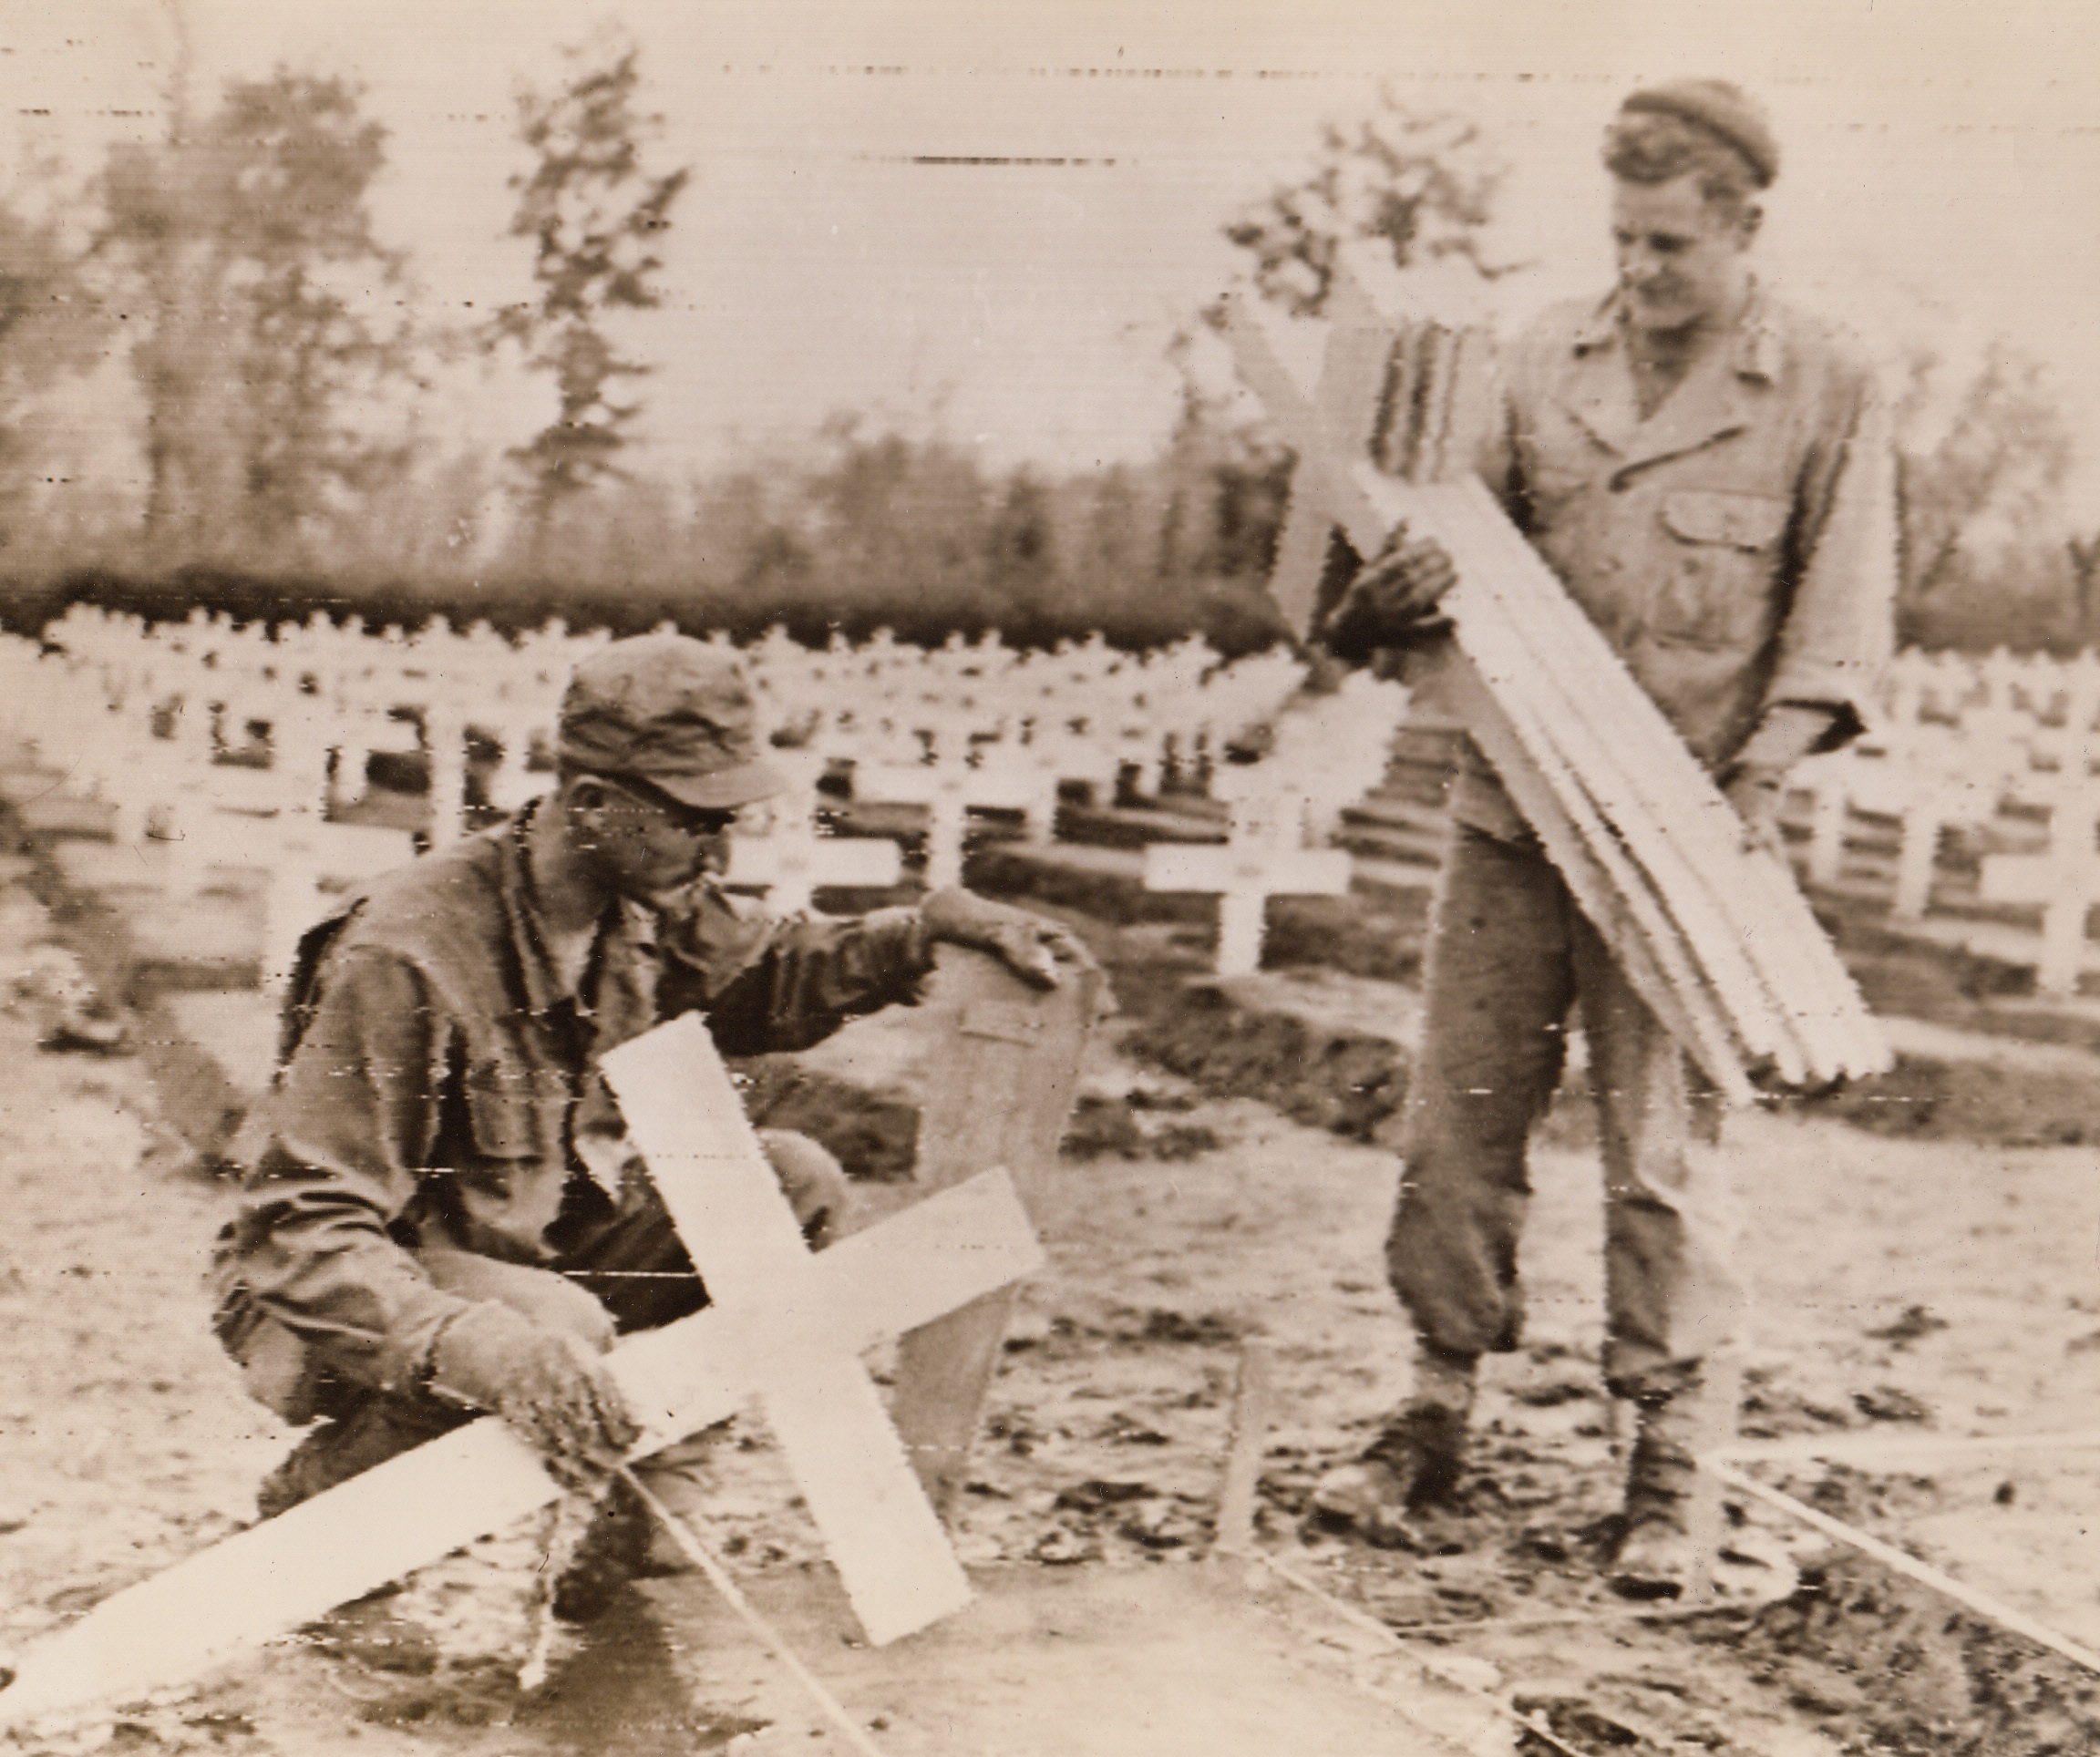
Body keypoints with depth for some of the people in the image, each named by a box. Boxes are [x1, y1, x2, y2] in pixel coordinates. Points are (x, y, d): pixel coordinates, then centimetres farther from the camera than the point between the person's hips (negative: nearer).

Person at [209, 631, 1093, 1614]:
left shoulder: (648, 906, -8)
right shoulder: (407, 960, -30)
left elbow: (760, 978, 15)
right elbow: (303, 1232, -31)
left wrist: (938, 929, -2)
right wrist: (474, 1345, -48)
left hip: (534, 1247, 7)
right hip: (357, 1297, -7)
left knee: (794, 1184, -8)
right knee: (561, 1335, -38)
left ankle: (619, 1485, 0)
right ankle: (313, 1497, -8)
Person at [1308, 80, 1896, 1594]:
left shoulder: (1826, 390, 0)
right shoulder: (1546, 359, 9)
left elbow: (1844, 615, 0)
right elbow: (1474, 526, 11)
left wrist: (1758, 772, -14)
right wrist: (1400, 592, -12)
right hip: (1517, 805, 4)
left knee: (1663, 1155, -1)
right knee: (1458, 1123, 6)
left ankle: (1665, 1477, 11)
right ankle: (1438, 1418, 21)